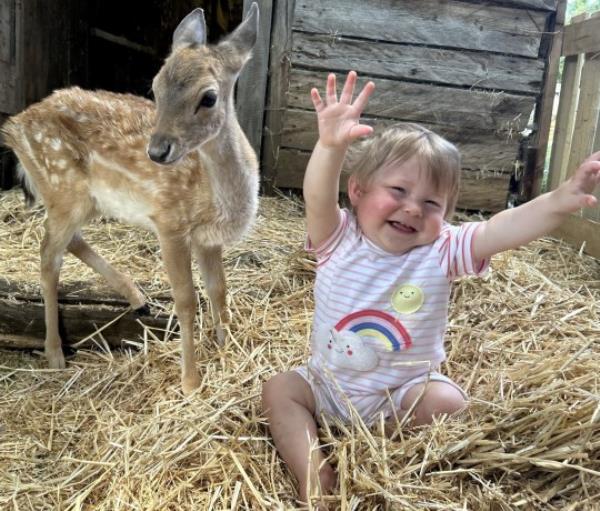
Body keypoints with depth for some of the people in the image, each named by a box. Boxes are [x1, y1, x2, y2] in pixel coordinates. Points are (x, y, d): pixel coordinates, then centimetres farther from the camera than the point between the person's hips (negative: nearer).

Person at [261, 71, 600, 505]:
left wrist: (558, 203, -46)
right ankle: (312, 476, -15)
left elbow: (501, 230, -28)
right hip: (327, 384, 1)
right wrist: (330, 147, -54)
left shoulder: (440, 252, -13)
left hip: (405, 392, 0)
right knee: (279, 391, -15)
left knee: (448, 403, -22)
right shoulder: (340, 240, -15)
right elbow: (318, 199, -35)